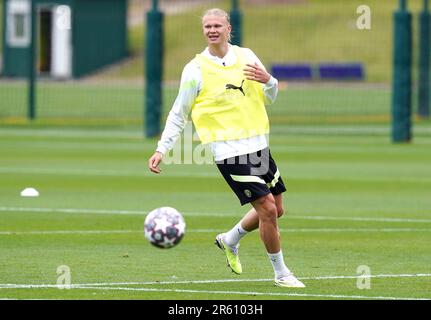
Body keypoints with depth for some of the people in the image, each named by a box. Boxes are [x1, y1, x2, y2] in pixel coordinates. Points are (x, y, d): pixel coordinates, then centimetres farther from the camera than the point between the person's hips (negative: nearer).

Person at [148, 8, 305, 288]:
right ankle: (281, 273, 3)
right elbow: (179, 115, 2)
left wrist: (268, 81, -10)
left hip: (258, 146, 6)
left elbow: (270, 98, 13)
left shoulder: (246, 56, 6)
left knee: (276, 210, 14)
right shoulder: (196, 70, -6)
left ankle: (230, 241, 37)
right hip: (229, 152, -6)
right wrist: (161, 150, -6)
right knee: (267, 208, -12)